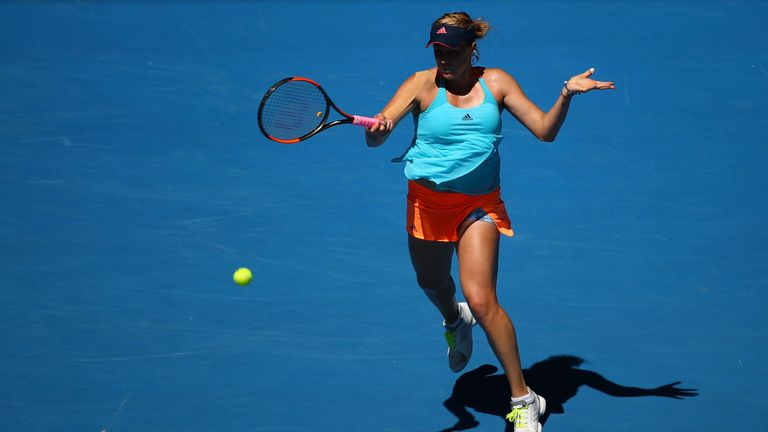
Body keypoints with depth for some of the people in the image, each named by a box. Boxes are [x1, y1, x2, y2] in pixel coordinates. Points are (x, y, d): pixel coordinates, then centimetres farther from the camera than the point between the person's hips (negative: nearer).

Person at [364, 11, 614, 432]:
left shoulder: (495, 82, -2)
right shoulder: (422, 84, -8)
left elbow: (545, 130, -2)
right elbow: (374, 138, -18)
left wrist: (566, 95, -18)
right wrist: (379, 127, -42)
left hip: (480, 204, -1)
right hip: (428, 200, 2)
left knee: (481, 300, -16)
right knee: (432, 283, 24)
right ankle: (454, 320, 63)